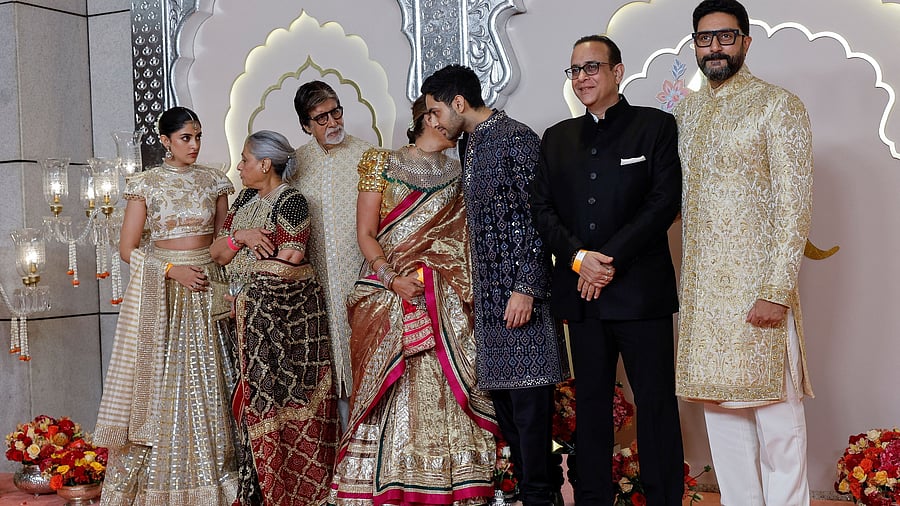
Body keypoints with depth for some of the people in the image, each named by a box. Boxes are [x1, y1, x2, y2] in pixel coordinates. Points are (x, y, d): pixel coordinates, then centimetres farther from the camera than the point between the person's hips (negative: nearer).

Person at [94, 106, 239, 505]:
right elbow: (127, 248, -2)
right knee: (161, 382, -2)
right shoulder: (146, 183, 0)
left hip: (207, 290, 2)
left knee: (206, 383, 3)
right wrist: (172, 270, -13)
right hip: (160, 291, -2)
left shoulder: (213, 181, 8)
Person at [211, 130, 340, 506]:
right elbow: (217, 253, 10)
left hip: (286, 312, -7)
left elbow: (288, 265, -15)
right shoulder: (244, 200, 15)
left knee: (287, 397, -5)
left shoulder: (291, 202, -8)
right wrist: (239, 236, -11)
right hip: (252, 316, 7)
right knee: (257, 400, 8)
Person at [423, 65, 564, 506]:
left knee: (528, 395, -5)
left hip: (520, 291, -8)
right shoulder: (467, 146, 16)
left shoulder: (517, 139, -9)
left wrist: (527, 288, -18)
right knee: (501, 392, 10)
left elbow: (538, 219, -14)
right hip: (487, 294, 8)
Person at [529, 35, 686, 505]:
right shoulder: (557, 138, 15)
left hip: (640, 288, -4)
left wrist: (610, 259, -13)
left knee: (655, 401, -1)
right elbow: (541, 207, 8)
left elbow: (665, 202, -7)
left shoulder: (657, 126, 3)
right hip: (580, 292, 4)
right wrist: (579, 257, -9)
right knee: (591, 401, 10)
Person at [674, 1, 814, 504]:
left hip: (756, 287, -6)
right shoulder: (687, 110, 14)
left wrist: (777, 291, -17)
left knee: (776, 417, 0)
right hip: (702, 287, 6)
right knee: (720, 408, 11)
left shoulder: (778, 105, -5)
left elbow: (794, 205, -10)